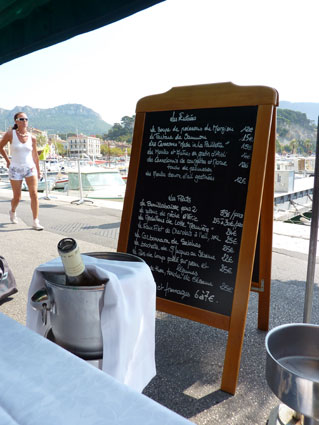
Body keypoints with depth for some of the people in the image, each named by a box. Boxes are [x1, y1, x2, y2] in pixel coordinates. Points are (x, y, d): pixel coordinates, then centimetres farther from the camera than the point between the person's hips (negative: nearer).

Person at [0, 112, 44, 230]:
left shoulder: (32, 137, 0)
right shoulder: (10, 134, -6)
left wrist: (38, 170, 14)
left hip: (30, 168, 1)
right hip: (15, 169, -1)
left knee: (34, 194, -11)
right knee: (17, 197, 8)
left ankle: (35, 222, -5)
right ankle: (12, 212, 42)